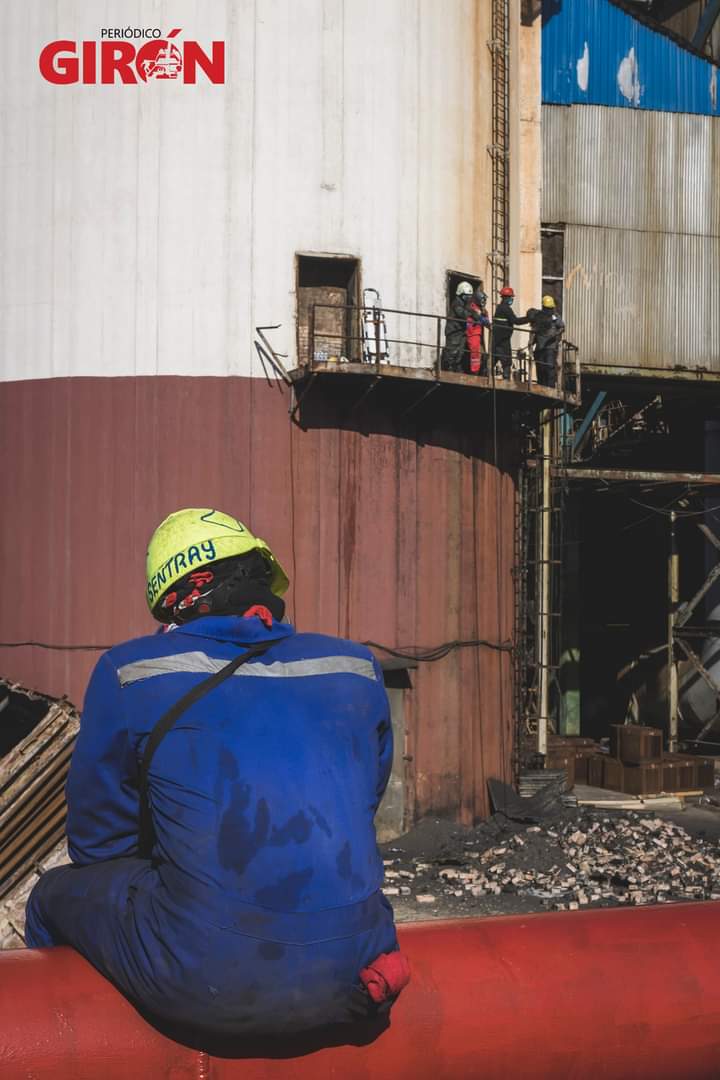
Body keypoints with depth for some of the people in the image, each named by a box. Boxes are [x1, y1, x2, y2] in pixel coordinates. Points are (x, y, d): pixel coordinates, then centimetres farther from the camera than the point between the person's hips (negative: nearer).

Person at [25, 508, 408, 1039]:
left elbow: (97, 842, 10)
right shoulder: (357, 667, 11)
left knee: (56, 896, 24)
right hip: (352, 976, 4)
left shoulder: (129, 672, 2)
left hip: (206, 987, -4)